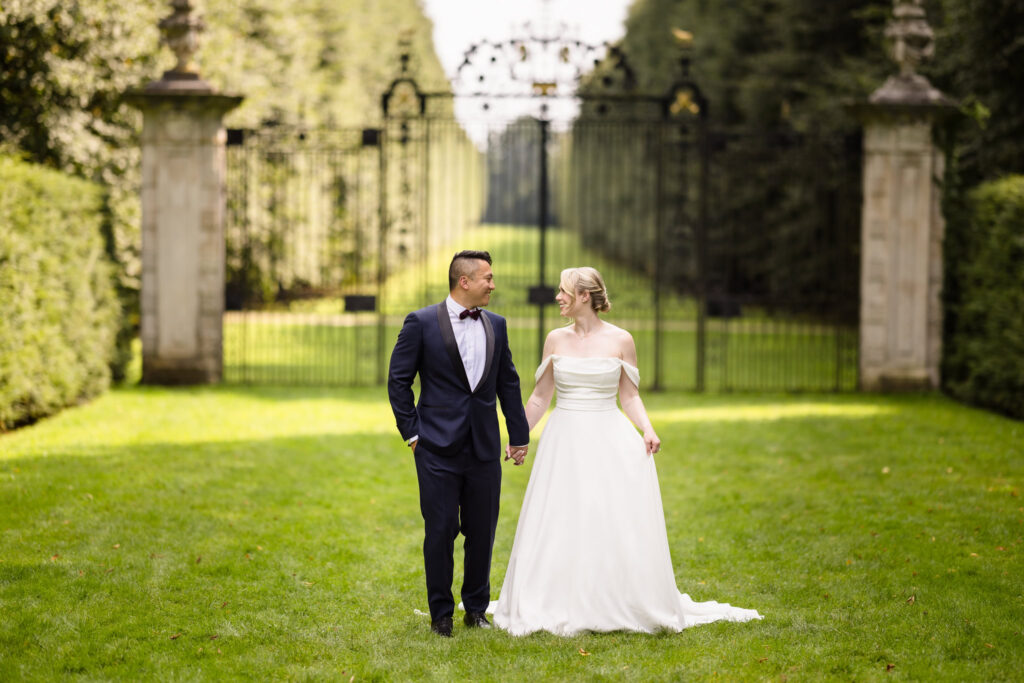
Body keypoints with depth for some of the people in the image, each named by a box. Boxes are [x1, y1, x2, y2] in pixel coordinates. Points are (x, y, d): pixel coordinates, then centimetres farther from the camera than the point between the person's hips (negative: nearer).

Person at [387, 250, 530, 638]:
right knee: (440, 532, 0)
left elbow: (508, 383, 16)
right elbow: (398, 381, 0)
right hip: (439, 448, -4)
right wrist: (411, 432, -4)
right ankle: (441, 614, 12)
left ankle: (476, 608, 22)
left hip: (485, 448, 4)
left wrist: (519, 435, 15)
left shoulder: (496, 325, 9)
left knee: (482, 531, 7)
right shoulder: (421, 323, -4)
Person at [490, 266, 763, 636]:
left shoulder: (620, 340, -2)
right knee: (559, 528, 2)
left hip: (608, 442, -2)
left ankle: (624, 606, 9)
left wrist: (647, 429, -12)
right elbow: (541, 396, 12)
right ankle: (558, 609, 13)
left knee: (615, 529, -3)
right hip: (565, 441, 2)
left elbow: (630, 396, 4)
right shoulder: (556, 340, 5)